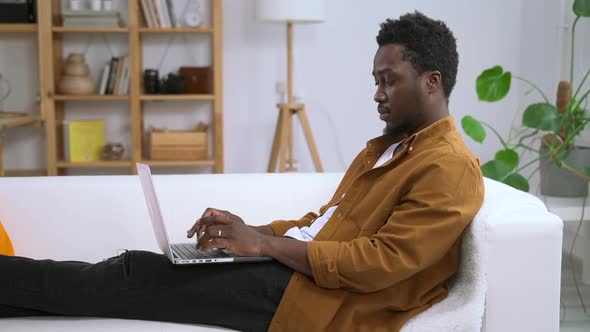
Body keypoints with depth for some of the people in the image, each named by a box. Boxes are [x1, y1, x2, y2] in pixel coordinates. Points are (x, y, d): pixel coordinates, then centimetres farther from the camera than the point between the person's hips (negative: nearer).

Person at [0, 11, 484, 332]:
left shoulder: (449, 168, -12)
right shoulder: (387, 147, 20)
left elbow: (379, 262, -20)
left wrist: (263, 243, -17)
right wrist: (249, 231, 6)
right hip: (294, 269, 8)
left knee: (137, 277, -10)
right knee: (141, 271, -4)